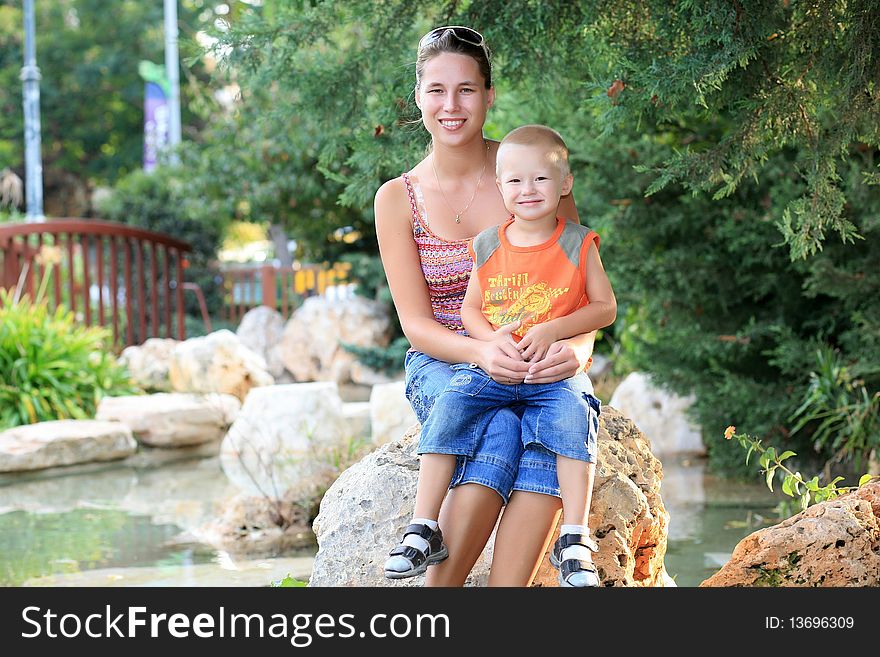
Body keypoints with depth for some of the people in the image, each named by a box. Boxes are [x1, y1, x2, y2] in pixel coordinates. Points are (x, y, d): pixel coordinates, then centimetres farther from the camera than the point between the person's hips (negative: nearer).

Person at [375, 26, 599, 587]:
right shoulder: (399, 199, 2)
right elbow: (416, 323, -2)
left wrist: (578, 347, -22)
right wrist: (481, 352, -24)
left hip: (537, 366, 1)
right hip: (444, 366, 0)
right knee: (499, 431, -35)